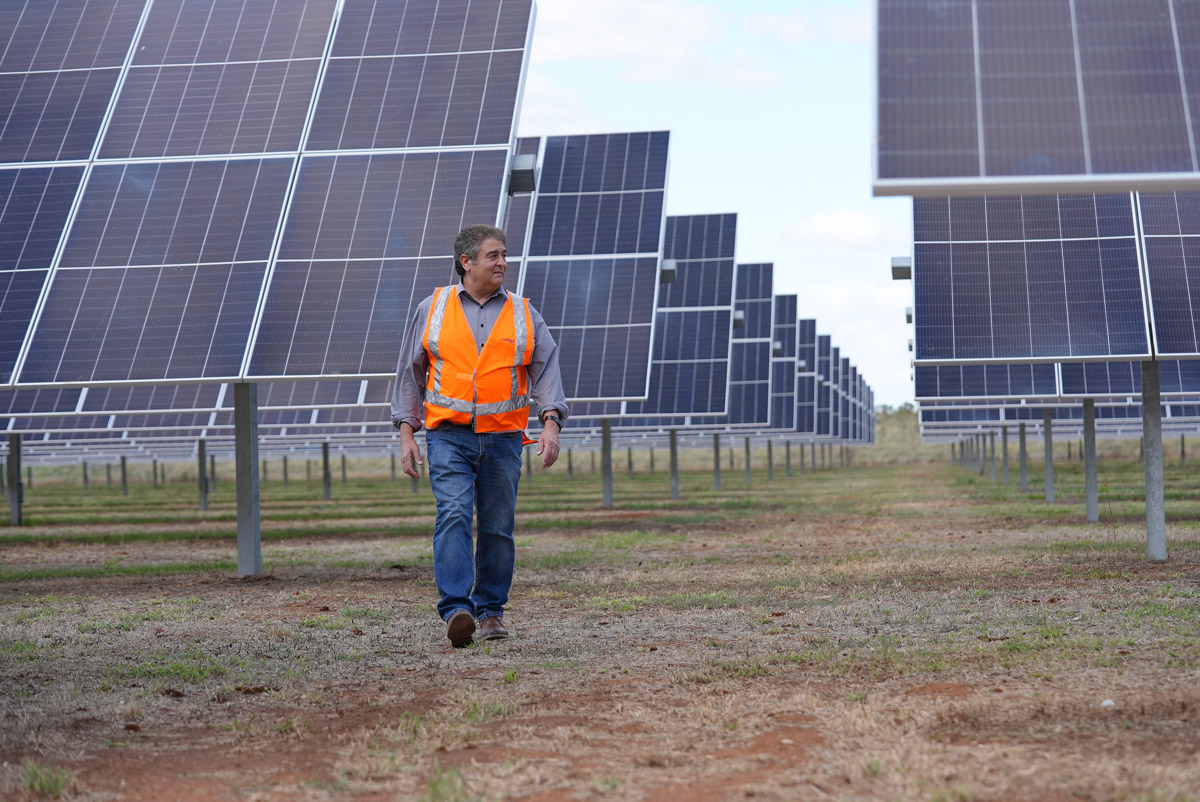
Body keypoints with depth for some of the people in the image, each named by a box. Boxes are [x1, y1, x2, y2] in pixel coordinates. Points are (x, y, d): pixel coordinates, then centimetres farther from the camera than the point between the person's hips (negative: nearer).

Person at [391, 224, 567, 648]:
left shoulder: (523, 314, 9)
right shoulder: (432, 309, 8)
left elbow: (546, 371, 4)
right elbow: (410, 373, 11)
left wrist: (551, 424, -12)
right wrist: (406, 434, 4)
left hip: (503, 438, 2)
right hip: (448, 436, -2)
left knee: (498, 528, 4)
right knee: (453, 515, -18)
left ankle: (491, 610, 17)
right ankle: (457, 609, -24)